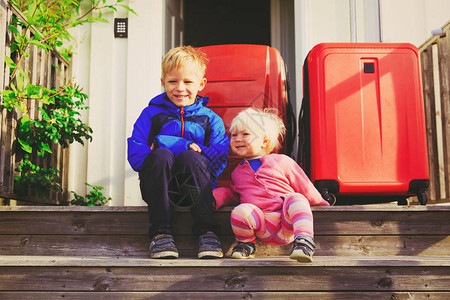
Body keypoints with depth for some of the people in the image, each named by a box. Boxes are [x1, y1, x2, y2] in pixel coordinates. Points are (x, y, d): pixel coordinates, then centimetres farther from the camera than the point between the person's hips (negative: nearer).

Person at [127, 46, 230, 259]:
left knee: (191, 157, -30)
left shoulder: (210, 119, 10)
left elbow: (219, 159, -2)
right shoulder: (151, 114, 8)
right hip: (158, 188, 0)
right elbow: (135, 156, -3)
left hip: (194, 189, 0)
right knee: (161, 155, -30)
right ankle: (161, 232, -28)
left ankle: (206, 231, -28)